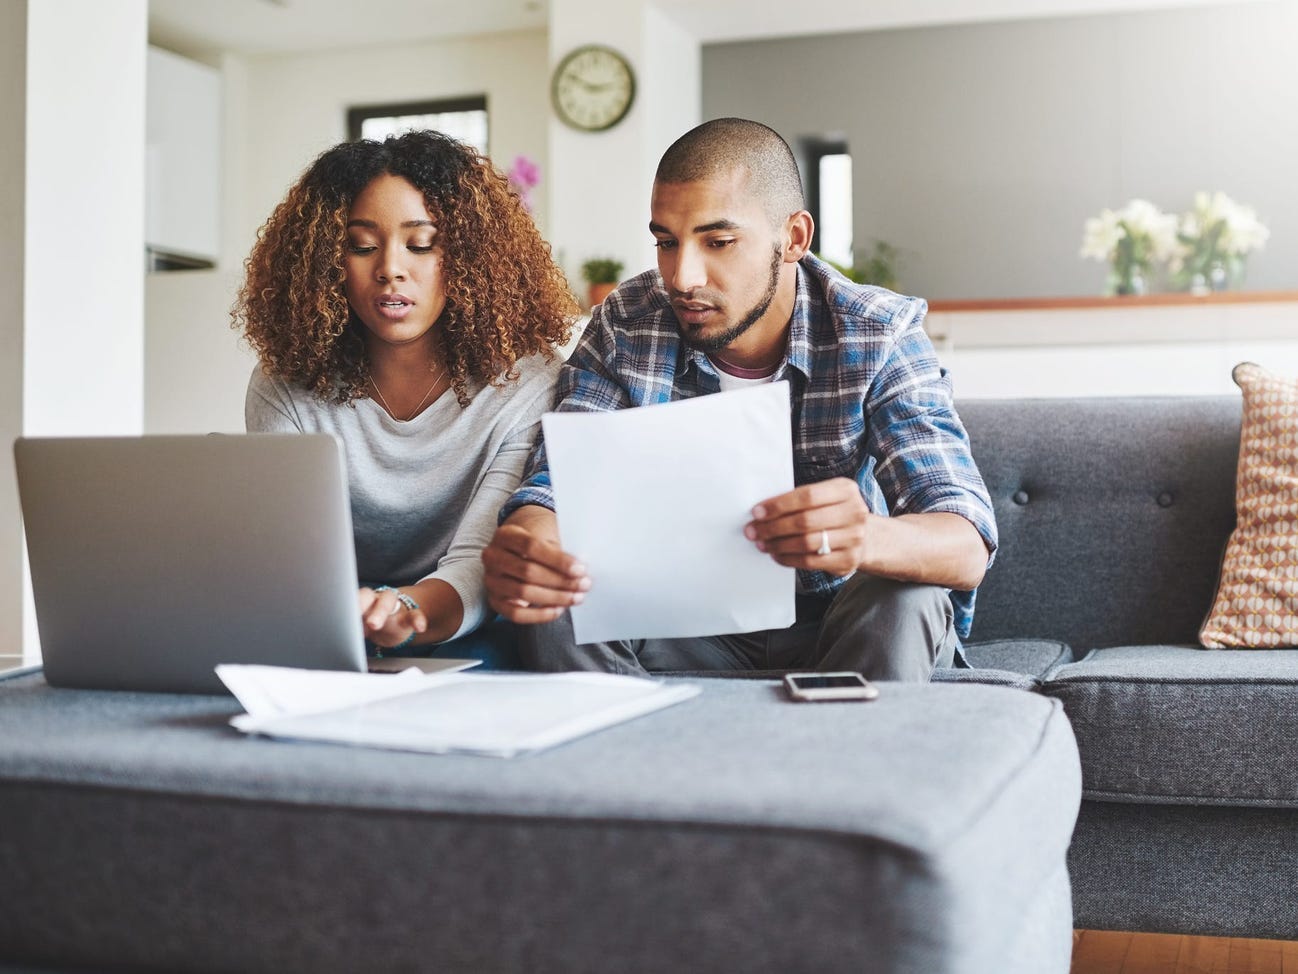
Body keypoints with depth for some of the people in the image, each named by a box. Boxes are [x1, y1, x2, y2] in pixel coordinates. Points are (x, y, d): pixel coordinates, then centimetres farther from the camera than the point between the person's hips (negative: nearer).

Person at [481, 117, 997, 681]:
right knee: (550, 606, -25)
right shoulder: (623, 329, -8)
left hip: (834, 632, -1)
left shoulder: (880, 335, -15)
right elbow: (554, 489, -15)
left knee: (904, 600, -33)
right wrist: (523, 547, -42)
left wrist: (869, 539, -51)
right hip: (689, 630, 2)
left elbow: (967, 547, -26)